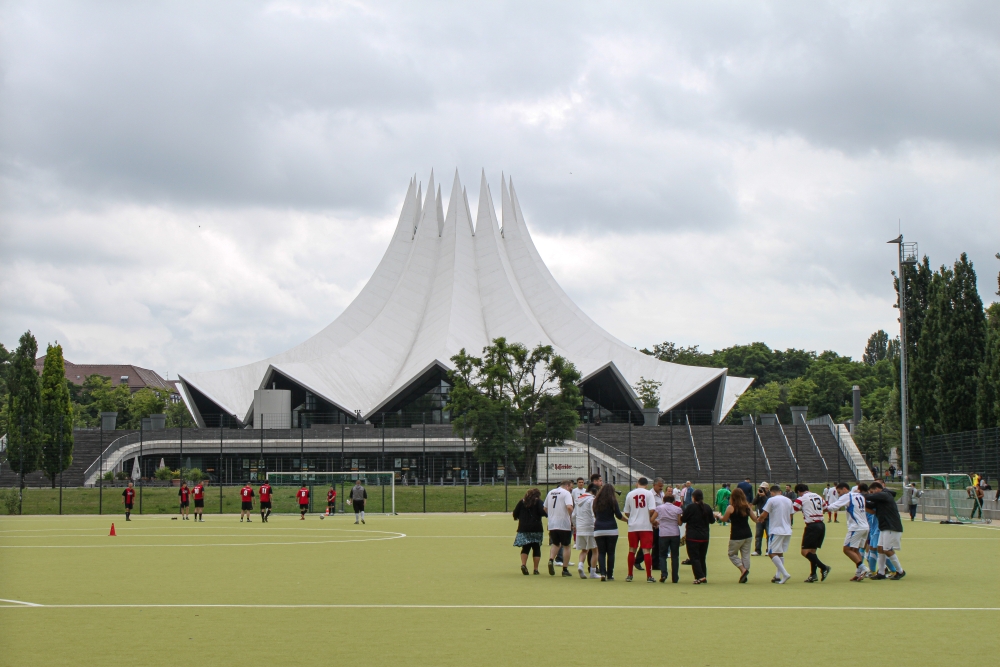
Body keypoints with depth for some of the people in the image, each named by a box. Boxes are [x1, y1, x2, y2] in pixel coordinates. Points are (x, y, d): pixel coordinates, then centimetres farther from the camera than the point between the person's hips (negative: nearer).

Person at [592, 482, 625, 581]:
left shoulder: (596, 501, 7)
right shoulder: (612, 501, -4)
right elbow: (619, 515, -3)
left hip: (598, 530, 2)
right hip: (611, 530, -2)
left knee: (601, 552, 5)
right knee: (611, 552, 5)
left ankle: (602, 573, -12)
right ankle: (609, 575, 6)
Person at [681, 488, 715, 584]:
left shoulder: (690, 507, -12)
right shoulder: (707, 508, 2)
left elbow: (682, 520, -6)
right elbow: (712, 521, 12)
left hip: (693, 537, -5)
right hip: (704, 537, 5)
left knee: (694, 558, -2)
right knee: (702, 558, 15)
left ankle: (700, 577, -16)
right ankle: (704, 577, 16)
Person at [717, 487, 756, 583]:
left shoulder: (731, 508, -9)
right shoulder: (747, 506, 3)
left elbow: (724, 519, 0)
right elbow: (755, 518, 10)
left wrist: (719, 516, 21)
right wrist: (754, 512, 31)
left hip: (736, 536, -4)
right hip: (748, 534, 4)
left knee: (732, 554, 10)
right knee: (746, 555, 10)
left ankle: (743, 569, -10)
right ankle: (744, 575, 7)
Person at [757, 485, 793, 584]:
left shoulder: (771, 500, -6)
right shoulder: (788, 501, 12)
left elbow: (764, 514, -8)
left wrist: (759, 519, 13)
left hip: (776, 530, -7)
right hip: (787, 531, 7)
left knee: (772, 553, -5)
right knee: (780, 553, 15)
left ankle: (785, 574, -18)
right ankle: (778, 576, 10)